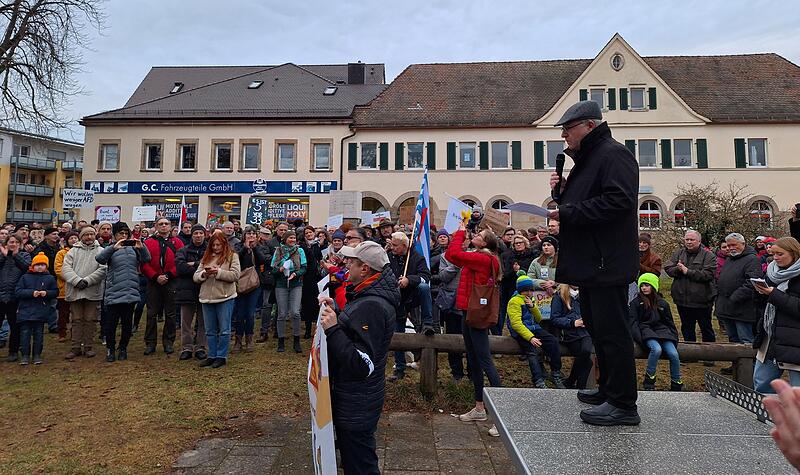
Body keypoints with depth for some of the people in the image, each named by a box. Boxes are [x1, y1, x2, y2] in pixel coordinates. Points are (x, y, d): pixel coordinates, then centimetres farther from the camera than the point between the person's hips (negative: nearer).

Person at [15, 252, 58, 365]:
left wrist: (46, 293, -14)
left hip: (41, 312, 0)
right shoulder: (25, 277, 3)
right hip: (25, 311, 0)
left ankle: (37, 355, 16)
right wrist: (31, 293, -16)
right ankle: (25, 355, 13)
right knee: (25, 333, 3)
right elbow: (17, 292, -3)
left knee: (38, 334, 7)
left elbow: (55, 292, 5)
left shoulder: (50, 278, 4)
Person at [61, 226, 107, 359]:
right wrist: (77, 281, -15)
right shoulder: (73, 251, 11)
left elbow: (103, 269, -7)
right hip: (75, 291, 2)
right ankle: (76, 347, 13)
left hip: (93, 292, -1)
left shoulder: (101, 251, 5)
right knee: (77, 320, 7)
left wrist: (87, 281, -15)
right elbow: (66, 268, -1)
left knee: (90, 320, 3)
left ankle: (87, 347, 12)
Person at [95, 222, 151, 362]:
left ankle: (123, 348, 25)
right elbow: (99, 258, -16)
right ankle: (110, 349, 20)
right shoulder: (111, 249, 2)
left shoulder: (133, 248, 9)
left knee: (127, 324, 10)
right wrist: (114, 247, -29)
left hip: (131, 292, 2)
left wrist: (141, 247, -21)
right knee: (111, 323, 2)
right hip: (114, 293, -2)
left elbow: (146, 259, -2)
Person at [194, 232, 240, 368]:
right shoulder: (206, 257, 13)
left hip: (225, 298, -5)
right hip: (207, 298, 5)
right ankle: (212, 356, 23)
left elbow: (235, 275, -11)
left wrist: (218, 272, -17)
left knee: (224, 330, 2)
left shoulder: (232, 256, 0)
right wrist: (204, 274, -11)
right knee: (210, 331, 13)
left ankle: (221, 356, 13)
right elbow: (196, 277, 10)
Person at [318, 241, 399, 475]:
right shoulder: (369, 297, 6)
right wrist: (336, 312, 8)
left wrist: (333, 329, -30)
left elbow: (364, 365, -31)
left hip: (357, 405, -10)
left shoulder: (372, 306, -27)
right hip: (355, 397, 10)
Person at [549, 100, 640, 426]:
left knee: (612, 331, -6)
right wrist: (561, 191, 6)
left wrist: (567, 213, -21)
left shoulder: (613, 154, -10)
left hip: (607, 263, -11)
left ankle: (623, 405, 4)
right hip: (590, 262, 11)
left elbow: (618, 200, -24)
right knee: (597, 327, 17)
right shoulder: (585, 159, 22)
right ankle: (609, 390, 29)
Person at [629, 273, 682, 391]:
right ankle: (649, 381, -18)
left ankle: (676, 384, -2)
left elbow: (669, 322, 22)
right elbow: (633, 322, 0)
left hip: (662, 331, 3)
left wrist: (674, 337, 9)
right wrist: (639, 337, -13)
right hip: (646, 331, -3)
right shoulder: (636, 302, 8)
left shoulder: (662, 303, 17)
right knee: (656, 349, -32)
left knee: (673, 354, -20)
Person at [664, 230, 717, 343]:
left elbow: (708, 274, -20)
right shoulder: (679, 253, 7)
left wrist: (687, 271, -20)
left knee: (706, 329, 11)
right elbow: (668, 269, 0)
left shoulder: (708, 255, -7)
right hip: (682, 300, 4)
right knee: (687, 329, 17)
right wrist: (678, 269, -20)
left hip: (702, 301, -4)